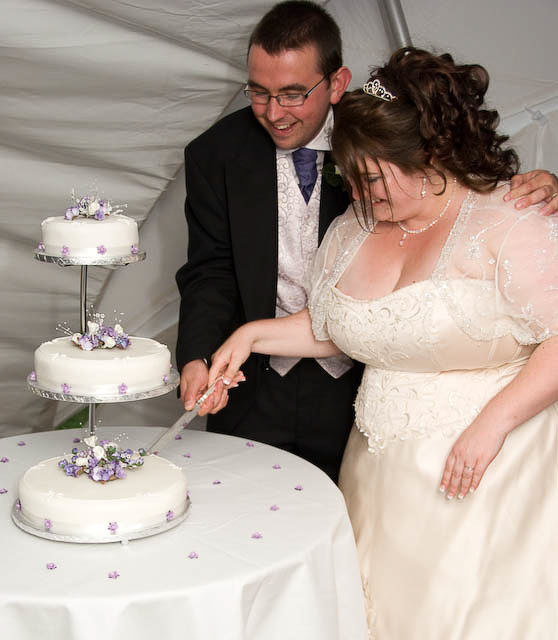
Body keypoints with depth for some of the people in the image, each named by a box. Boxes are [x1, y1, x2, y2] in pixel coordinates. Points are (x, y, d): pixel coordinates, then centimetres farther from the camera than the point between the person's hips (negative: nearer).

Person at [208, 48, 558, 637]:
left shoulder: (510, 223, -12)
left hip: (487, 474, -5)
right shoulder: (353, 231, 8)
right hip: (383, 473, 6)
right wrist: (252, 335, 8)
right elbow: (328, 327, 21)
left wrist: (492, 422, -21)